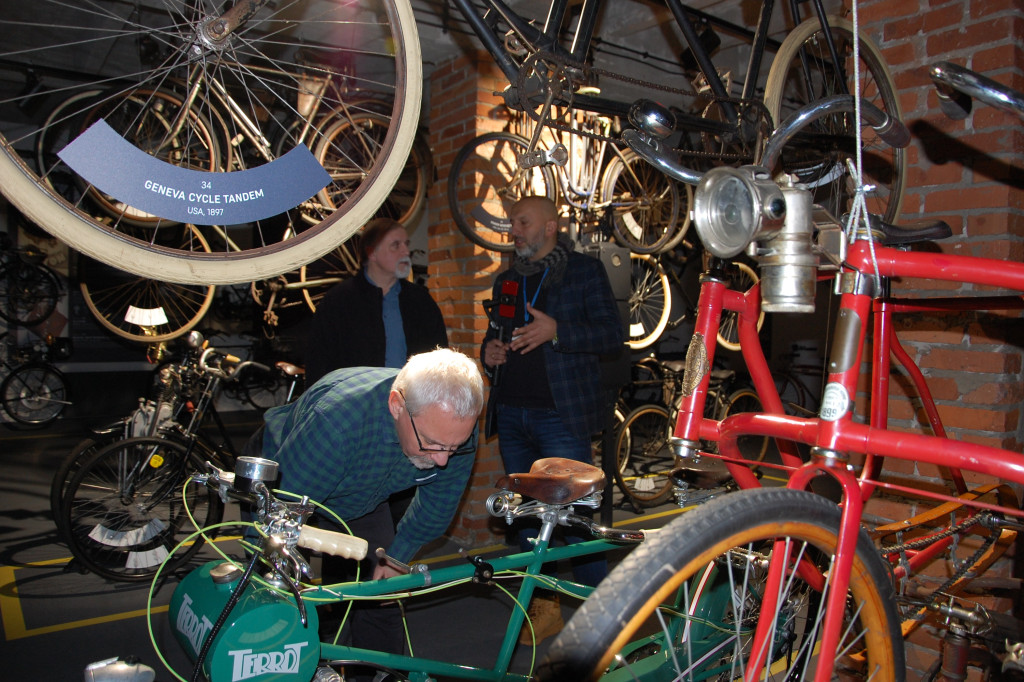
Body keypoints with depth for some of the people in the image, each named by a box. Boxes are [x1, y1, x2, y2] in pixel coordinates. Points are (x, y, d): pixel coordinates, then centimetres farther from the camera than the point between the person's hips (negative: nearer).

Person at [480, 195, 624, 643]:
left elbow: (614, 334, -6)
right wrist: (489, 352, 4)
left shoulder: (585, 271, 3)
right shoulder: (506, 281, 20)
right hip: (510, 413, 6)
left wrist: (556, 330, -19)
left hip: (560, 413, -6)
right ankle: (544, 607, 23)